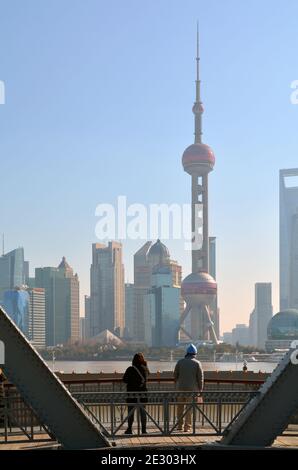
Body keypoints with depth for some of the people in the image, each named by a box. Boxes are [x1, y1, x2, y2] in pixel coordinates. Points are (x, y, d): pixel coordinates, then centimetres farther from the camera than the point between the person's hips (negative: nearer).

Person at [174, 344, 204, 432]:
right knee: (189, 407, 3)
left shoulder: (180, 362, 2)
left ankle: (179, 425, 17)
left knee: (180, 407, 13)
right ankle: (187, 426, 1)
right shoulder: (197, 363, -3)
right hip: (192, 388, -2)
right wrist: (200, 390, 5)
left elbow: (175, 375, 6)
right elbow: (200, 378, -3)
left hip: (181, 387, 2)